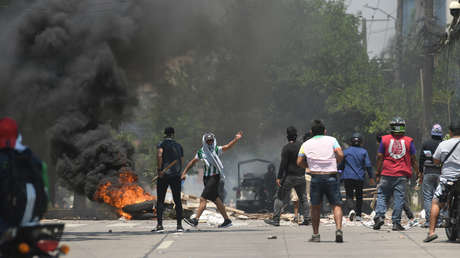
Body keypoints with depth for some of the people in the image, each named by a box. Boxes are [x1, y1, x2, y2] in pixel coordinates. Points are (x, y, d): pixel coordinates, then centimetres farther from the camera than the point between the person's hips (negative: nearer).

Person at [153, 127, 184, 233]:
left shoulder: (162, 144, -1)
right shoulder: (179, 146, 13)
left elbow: (159, 155, -20)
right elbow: (181, 161, 11)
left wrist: (159, 169, -20)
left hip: (164, 175, -3)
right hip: (176, 176, 3)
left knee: (160, 201, 1)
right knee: (177, 201, 9)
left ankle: (159, 225, -9)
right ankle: (179, 225, 6)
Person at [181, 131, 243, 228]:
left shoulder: (217, 150, -5)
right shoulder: (201, 152, 8)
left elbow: (227, 146, -18)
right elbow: (192, 162, 16)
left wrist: (236, 139, -33)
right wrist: (184, 173, 13)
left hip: (214, 177, -6)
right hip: (206, 177, 6)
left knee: (203, 199, -12)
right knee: (216, 199, 11)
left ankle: (195, 220, -15)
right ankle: (227, 220, 21)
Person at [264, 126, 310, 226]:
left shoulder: (287, 148, -11)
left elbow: (283, 164, -15)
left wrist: (279, 177, -13)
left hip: (289, 177, -5)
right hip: (301, 176, 5)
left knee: (282, 198, -1)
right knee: (303, 198, 14)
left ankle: (275, 219, -3)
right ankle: (307, 219, 12)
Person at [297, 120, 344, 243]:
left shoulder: (306, 144, 9)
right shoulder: (331, 140, 5)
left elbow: (299, 162, 5)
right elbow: (340, 155, -8)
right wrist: (336, 164, 11)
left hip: (316, 177, 1)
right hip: (331, 176, -1)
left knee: (315, 207, 12)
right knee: (336, 205, 2)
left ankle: (315, 234, 12)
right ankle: (338, 229, -18)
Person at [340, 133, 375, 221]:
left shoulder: (346, 151, 1)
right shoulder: (363, 152, 0)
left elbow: (341, 165, 4)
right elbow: (368, 165, -4)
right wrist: (371, 177, 2)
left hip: (348, 177, -1)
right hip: (360, 178, 1)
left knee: (349, 196, 1)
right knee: (359, 196, 13)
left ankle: (351, 209, -25)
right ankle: (358, 215, 11)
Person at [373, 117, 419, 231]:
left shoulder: (385, 139, 2)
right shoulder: (409, 141, 2)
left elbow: (380, 157, 4)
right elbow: (413, 160, 6)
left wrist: (378, 173, 12)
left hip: (387, 173, 0)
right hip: (402, 175, 0)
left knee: (382, 196, 10)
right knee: (399, 198, 2)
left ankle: (379, 215, -9)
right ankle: (396, 223, 1)